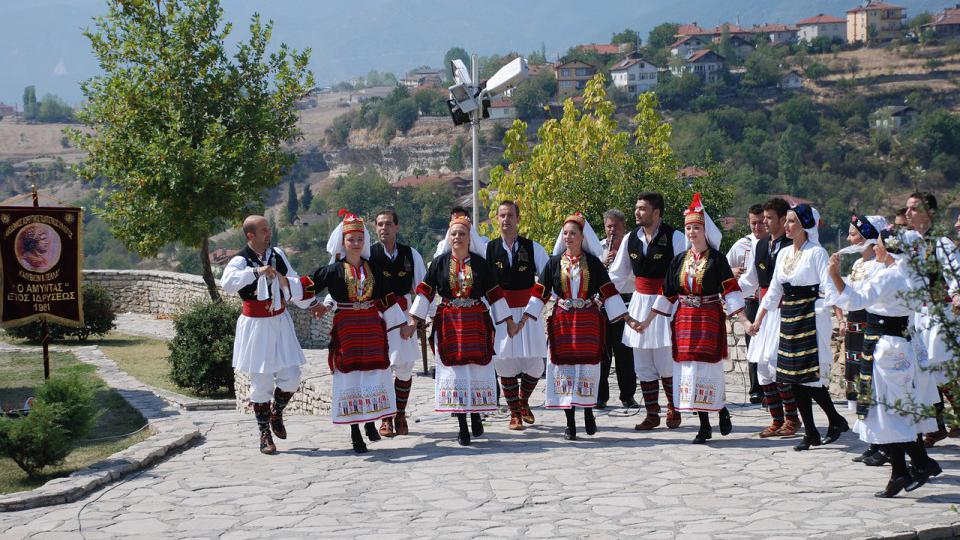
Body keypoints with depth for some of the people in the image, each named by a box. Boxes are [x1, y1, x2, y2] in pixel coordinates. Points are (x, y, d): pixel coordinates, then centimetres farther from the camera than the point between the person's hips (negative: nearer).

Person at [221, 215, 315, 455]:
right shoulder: (240, 261, -13)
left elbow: (296, 281, 17)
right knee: (261, 381, 2)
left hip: (280, 322, 5)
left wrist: (285, 281, -5)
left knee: (291, 376, 2)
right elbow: (227, 282, -33)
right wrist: (257, 271, -34)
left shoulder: (277, 254, 5)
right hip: (256, 325, -5)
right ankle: (264, 434, 16)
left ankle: (276, 413, 31)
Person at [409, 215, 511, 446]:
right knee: (454, 372, -1)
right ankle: (462, 427, 5)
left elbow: (494, 292, 7)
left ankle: (476, 414, 22)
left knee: (478, 369, 0)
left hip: (476, 323, 0)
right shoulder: (439, 262, 3)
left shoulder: (480, 262, 3)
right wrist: (414, 318, -3)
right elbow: (425, 290, 4)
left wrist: (508, 320, 6)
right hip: (449, 324, 0)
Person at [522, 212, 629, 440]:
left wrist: (628, 319, -2)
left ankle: (588, 415, 20)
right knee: (564, 366, 0)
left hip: (588, 322, -1)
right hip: (562, 321, 1)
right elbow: (540, 293, 4)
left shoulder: (593, 262, 3)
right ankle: (570, 423, 7)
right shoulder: (554, 263, 5)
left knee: (588, 365, 0)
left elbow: (608, 292, 3)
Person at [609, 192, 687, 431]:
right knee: (643, 365, 8)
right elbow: (617, 275, 15)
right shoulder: (631, 238, 6)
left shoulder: (674, 238, -10)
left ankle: (673, 410, 18)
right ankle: (652, 414, 19)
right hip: (640, 303, 5)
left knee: (666, 364, -2)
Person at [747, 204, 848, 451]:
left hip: (811, 317, -7)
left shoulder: (816, 253, -8)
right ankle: (810, 433, 12)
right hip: (788, 317, 7)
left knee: (811, 377, -9)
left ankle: (836, 421, 12)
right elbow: (774, 291, 18)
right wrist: (758, 320, 17)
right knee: (794, 378, 5)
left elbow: (829, 288, -14)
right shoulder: (784, 254, 13)